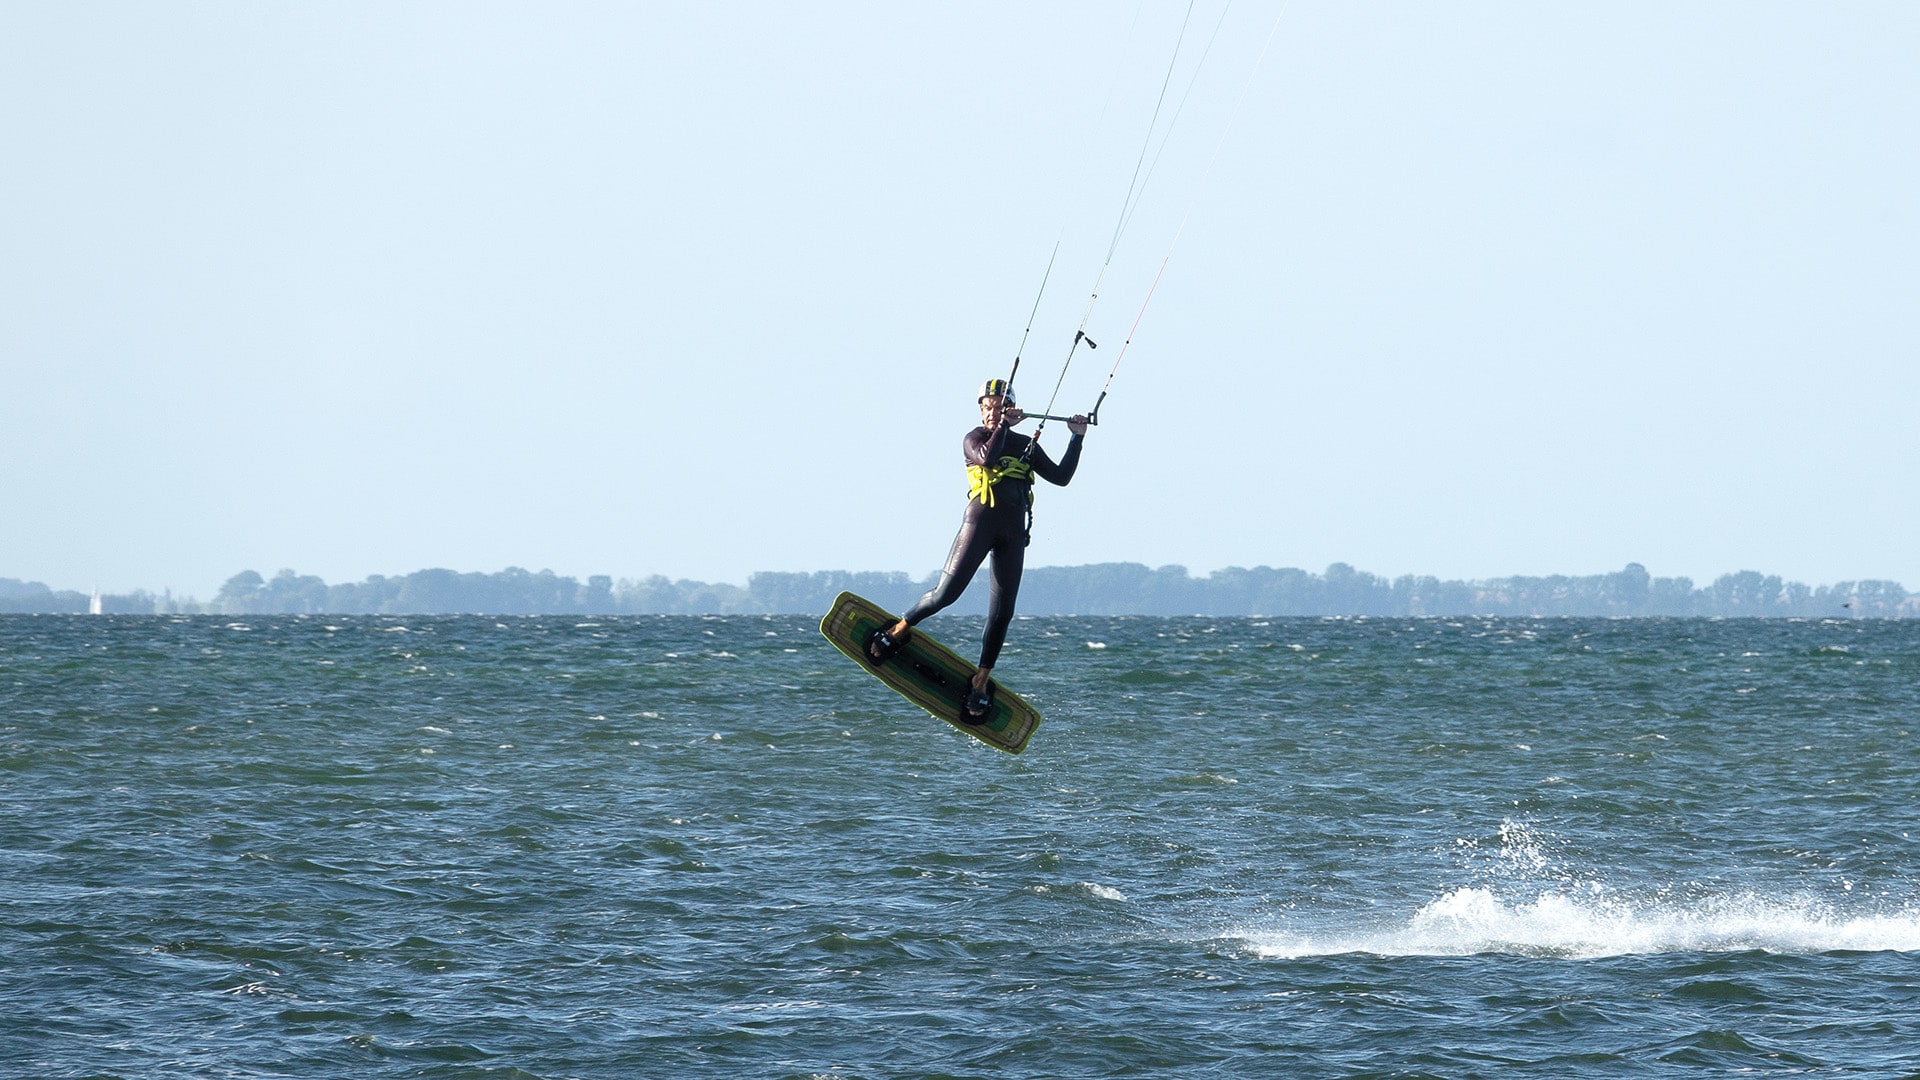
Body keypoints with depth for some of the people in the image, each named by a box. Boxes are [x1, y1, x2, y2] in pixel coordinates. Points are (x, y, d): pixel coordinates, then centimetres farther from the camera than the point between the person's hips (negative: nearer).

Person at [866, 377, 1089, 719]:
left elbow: (1060, 477, 16)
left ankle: (981, 682, 9)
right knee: (946, 593, -14)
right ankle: (899, 630, 9)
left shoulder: (1026, 446, 19)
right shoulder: (975, 438, 7)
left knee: (1002, 612, 0)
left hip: (1014, 532, 4)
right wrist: (1004, 426, -12)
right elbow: (987, 457, -16)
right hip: (980, 521, -4)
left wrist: (1077, 439, 10)